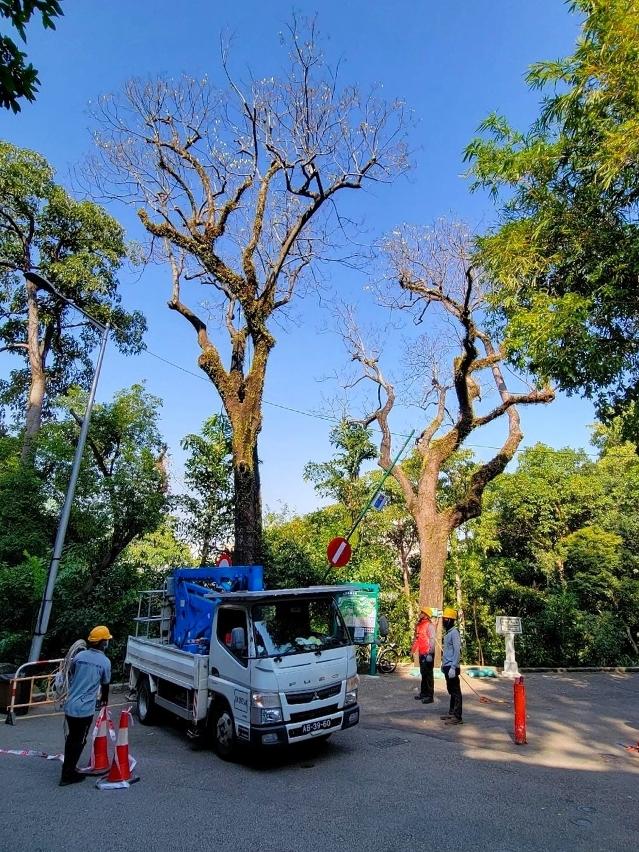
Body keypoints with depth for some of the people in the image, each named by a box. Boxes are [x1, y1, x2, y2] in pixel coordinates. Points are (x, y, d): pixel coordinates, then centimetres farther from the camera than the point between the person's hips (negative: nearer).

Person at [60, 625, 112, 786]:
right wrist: (104, 700, 26)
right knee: (79, 741, 10)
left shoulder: (79, 655, 2)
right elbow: (105, 684, 5)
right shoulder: (105, 661, -10)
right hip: (85, 709, -6)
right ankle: (68, 775, 18)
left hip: (69, 705, 6)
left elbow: (70, 677, 16)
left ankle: (68, 769, 35)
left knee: (71, 738, 22)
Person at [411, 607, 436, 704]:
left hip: (427, 653, -9)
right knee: (423, 674, 16)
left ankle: (430, 696, 4)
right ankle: (423, 693, 26)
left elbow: (432, 640, -19)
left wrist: (430, 653, -24)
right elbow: (417, 638, 20)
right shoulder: (419, 625, 13)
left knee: (428, 674, -3)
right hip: (421, 653, 9)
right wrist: (413, 649, 20)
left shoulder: (429, 625, -13)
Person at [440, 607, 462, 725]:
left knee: (456, 692, -3)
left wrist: (453, 667, -24)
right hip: (447, 666, 10)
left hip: (452, 667, -10)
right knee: (451, 691, 18)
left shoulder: (454, 633, -16)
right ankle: (451, 712, 28)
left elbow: (457, 651, -21)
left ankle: (457, 717, 2)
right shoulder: (447, 632, 13)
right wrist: (443, 664, 21)